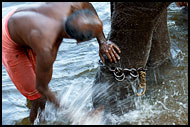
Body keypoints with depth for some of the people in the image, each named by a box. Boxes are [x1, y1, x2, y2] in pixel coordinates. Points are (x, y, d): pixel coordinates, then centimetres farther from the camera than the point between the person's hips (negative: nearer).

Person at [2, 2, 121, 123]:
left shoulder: (72, 5, -35)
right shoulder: (46, 51, -44)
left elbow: (87, 5, -7)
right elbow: (41, 87, -23)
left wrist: (103, 42, -14)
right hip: (11, 44, -6)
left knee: (46, 78, 21)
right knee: (39, 100, 0)